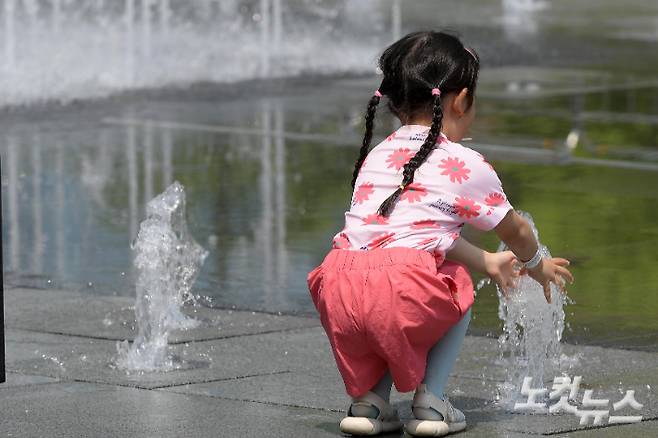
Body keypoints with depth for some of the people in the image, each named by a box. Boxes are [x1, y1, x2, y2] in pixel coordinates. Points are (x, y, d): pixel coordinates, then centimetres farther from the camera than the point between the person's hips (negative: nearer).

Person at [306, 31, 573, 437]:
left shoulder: (376, 156, 28)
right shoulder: (467, 166, 12)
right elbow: (516, 232, 27)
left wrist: (487, 261, 49)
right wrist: (536, 265, 50)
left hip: (338, 292, 4)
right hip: (404, 293, -4)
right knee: (456, 285, 28)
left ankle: (369, 396, 19)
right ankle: (430, 400, 14)